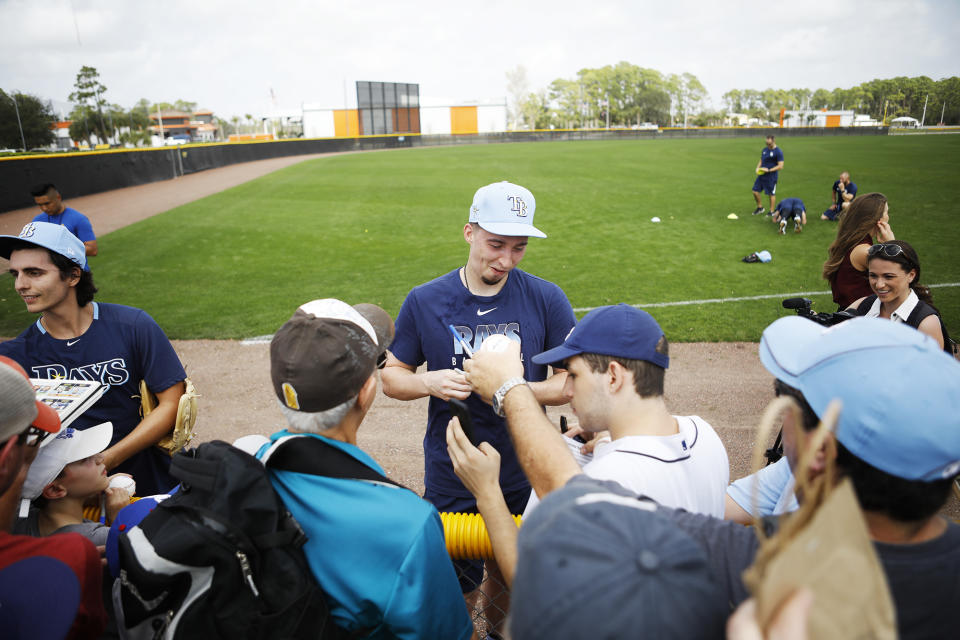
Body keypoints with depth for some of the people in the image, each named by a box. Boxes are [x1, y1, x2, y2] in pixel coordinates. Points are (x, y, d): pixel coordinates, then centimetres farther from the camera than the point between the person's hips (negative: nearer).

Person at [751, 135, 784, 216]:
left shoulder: (778, 152, -11)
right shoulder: (764, 149, 10)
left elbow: (780, 166, -14)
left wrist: (768, 170, -20)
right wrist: (758, 168, 2)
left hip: (771, 176, -7)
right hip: (761, 174, 7)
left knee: (772, 194, 3)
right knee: (755, 191, 4)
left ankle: (771, 212, 14)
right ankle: (760, 208, 23)